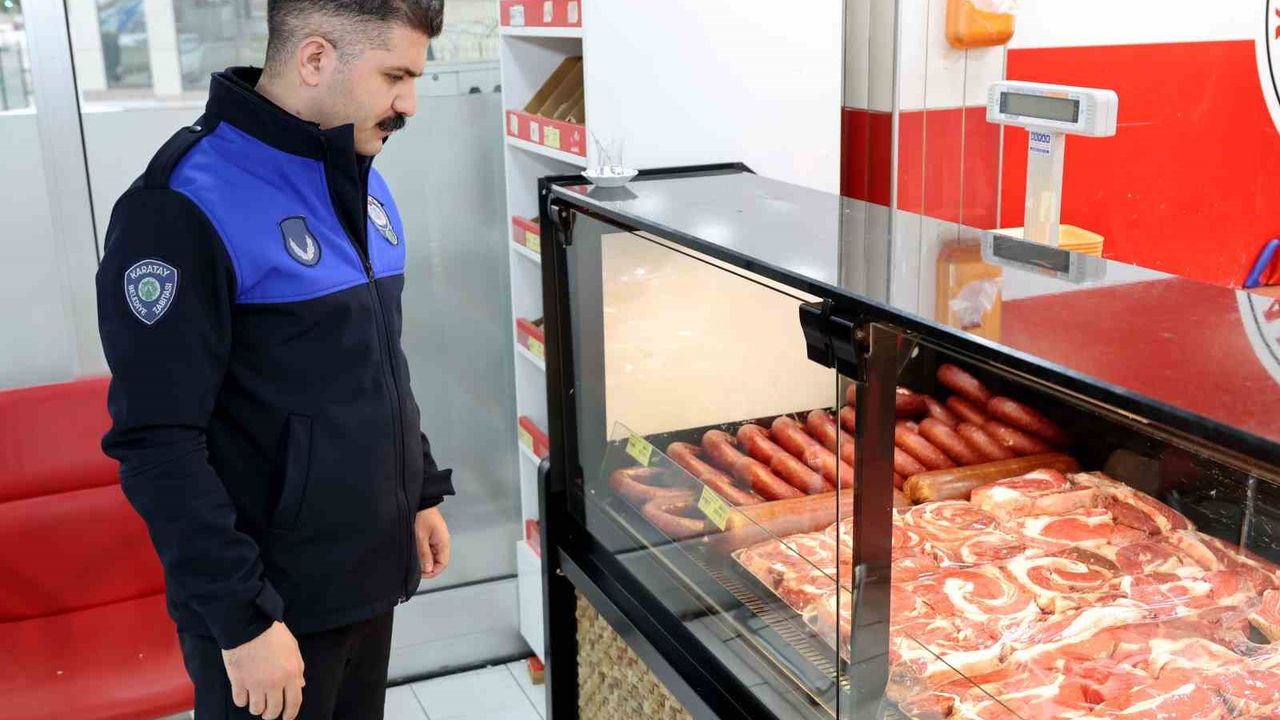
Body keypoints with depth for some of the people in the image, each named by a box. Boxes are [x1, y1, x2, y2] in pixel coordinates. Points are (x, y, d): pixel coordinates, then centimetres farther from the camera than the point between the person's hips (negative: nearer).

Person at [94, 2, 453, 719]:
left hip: (371, 576, 7)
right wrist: (244, 618, -19)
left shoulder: (363, 181, 6)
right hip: (273, 606, -7)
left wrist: (424, 492, 14)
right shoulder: (184, 210, -20)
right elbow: (158, 444, -20)